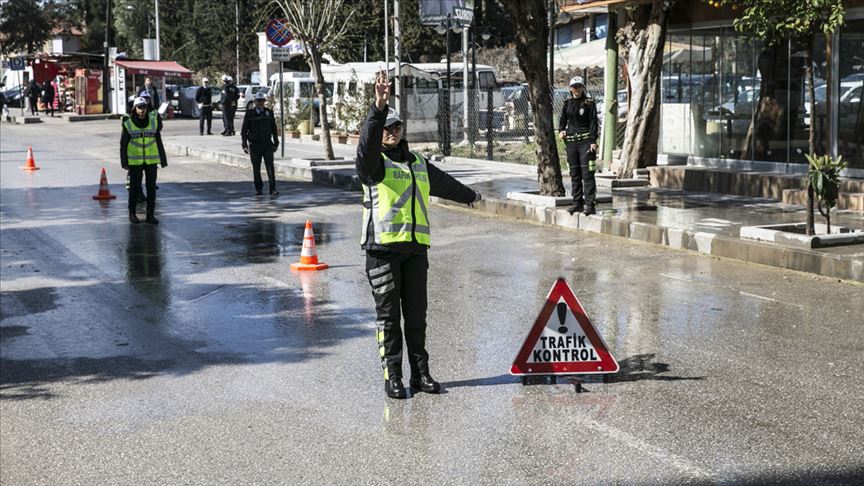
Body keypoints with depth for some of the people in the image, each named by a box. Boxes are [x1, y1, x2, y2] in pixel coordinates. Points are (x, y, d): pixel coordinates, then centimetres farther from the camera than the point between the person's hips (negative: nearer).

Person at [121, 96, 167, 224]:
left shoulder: (153, 121, 1)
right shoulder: (128, 124, -4)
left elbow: (158, 142, 5)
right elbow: (123, 144, -1)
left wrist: (163, 160, 3)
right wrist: (124, 163, -5)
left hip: (151, 160, 2)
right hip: (135, 161, -2)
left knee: (151, 187, 2)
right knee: (135, 187, 3)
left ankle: (150, 215, 10)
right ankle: (132, 213, 19)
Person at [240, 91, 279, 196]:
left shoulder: (269, 112, 6)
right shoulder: (249, 114, 0)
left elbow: (274, 129, 12)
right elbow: (244, 131, 2)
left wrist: (276, 143, 10)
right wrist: (245, 145, -5)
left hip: (267, 145, 1)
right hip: (254, 145, -1)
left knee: (270, 167, -9)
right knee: (256, 168, 6)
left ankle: (272, 189, -9)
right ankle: (258, 188, 18)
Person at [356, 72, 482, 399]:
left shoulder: (418, 163, 20)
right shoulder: (372, 162, 1)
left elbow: (443, 183, 38)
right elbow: (367, 143, -23)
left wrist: (470, 195, 53)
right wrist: (378, 107, -37)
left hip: (415, 248, 5)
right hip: (383, 247, -5)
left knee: (416, 314, 7)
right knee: (388, 315, -1)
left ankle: (420, 373, 14)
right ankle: (392, 376, 5)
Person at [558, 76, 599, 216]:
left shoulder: (589, 103, -1)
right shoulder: (567, 103, 12)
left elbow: (594, 122, -5)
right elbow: (563, 120, 21)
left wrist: (593, 141, -13)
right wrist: (561, 131, 0)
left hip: (585, 141, -5)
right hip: (571, 141, 5)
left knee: (587, 174, -9)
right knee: (574, 174, 9)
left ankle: (590, 204, -10)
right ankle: (577, 203, 17)